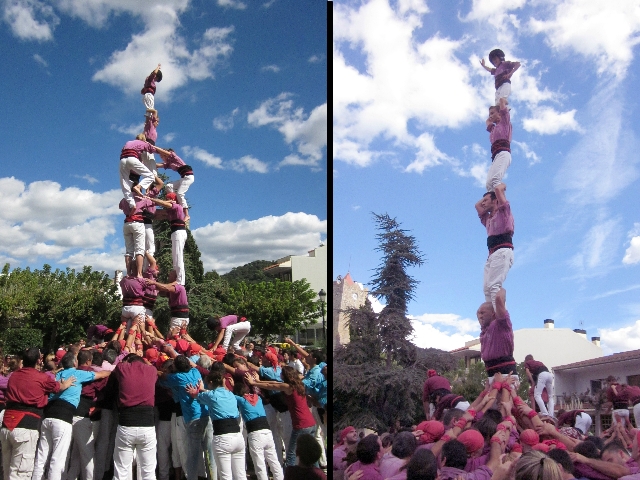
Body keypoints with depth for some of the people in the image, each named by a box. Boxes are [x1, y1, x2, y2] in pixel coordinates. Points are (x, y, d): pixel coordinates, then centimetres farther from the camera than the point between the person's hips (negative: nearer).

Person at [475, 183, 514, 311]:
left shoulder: (503, 211, 10)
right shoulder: (488, 219, 30)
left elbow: (499, 189, 0)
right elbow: (477, 205, 42)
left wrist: (502, 185, 20)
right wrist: (488, 193, 39)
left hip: (502, 252, -8)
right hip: (492, 255, 8)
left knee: (494, 286, -24)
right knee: (487, 289, -7)